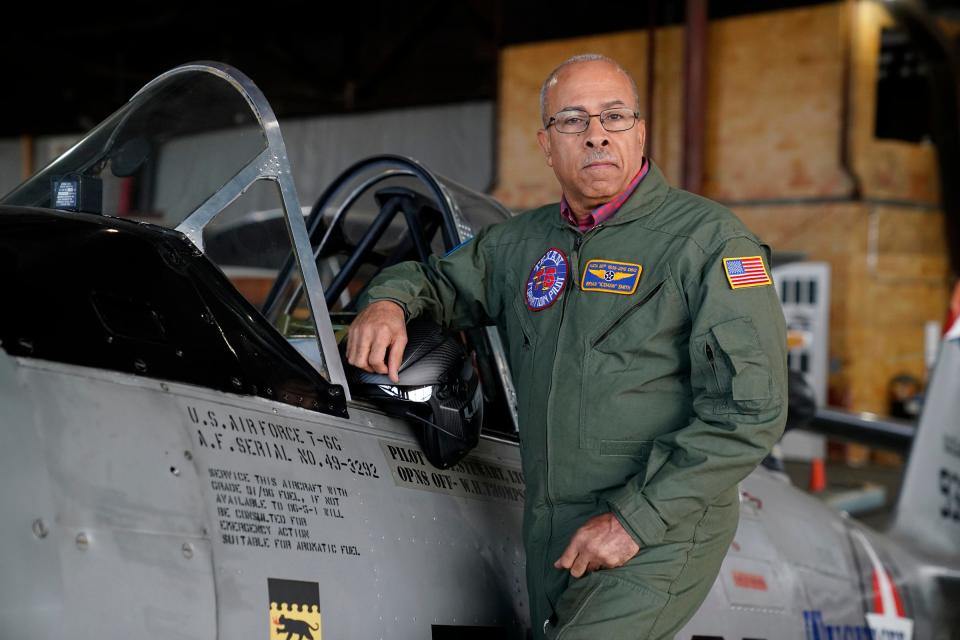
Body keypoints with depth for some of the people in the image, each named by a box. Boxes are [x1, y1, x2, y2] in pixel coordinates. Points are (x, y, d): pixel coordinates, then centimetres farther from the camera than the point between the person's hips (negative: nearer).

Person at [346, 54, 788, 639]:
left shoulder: (708, 240, -8)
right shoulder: (523, 243, 12)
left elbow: (750, 410, -15)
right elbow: (438, 280, 29)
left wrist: (635, 519, -18)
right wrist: (389, 302, 3)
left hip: (658, 539, -6)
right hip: (550, 537, 7)